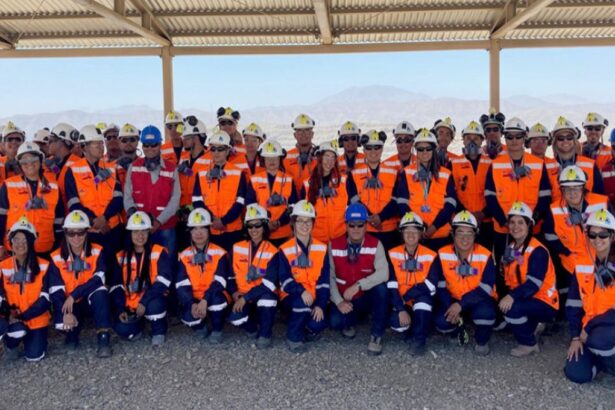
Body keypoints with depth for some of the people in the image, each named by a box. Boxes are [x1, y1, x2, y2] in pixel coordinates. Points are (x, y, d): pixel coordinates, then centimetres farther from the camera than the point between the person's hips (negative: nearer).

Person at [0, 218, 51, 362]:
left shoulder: (44, 266, -8)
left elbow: (45, 299, -11)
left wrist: (22, 316, -18)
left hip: (36, 319, 0)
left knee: (34, 356, -10)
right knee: (18, 331, -33)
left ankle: (33, 336, 24)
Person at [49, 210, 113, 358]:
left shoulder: (97, 252, -7)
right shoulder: (56, 257, -5)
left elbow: (98, 279, -21)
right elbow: (55, 290, -12)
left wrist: (73, 296, -28)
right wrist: (67, 313, -26)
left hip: (93, 301, -1)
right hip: (69, 304, 1)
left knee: (100, 293, -35)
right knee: (61, 323, -30)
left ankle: (104, 340, -31)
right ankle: (72, 335, 9)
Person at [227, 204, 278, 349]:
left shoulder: (272, 251, -10)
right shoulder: (237, 248, 3)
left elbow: (269, 283, -18)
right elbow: (231, 274, 12)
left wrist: (245, 298, -23)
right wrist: (235, 292, -7)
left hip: (264, 295, -2)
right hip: (243, 297, 2)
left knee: (267, 297, -38)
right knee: (235, 317, -29)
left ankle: (265, 335, -14)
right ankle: (253, 328, 8)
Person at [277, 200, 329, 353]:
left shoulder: (321, 248, 3)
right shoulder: (285, 249, -4)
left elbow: (324, 280, -1)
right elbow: (284, 280, -12)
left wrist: (320, 305, -13)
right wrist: (301, 291, -30)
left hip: (314, 297, 2)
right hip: (292, 297, -2)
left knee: (318, 324, -26)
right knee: (302, 302, -36)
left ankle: (309, 329, 13)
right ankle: (294, 336, -11)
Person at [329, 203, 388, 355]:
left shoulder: (375, 245, -11)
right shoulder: (334, 245, -6)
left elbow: (383, 273, -25)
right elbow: (330, 276, -6)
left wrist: (358, 285, -34)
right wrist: (338, 301, -17)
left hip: (367, 298, -1)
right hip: (344, 300, 1)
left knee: (381, 286, -32)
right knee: (335, 321, -29)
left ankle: (376, 335, -18)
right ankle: (349, 322, 12)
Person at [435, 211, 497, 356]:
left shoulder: (485, 255, -15)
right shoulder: (443, 254, -9)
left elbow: (486, 288, -18)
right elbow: (440, 286, -6)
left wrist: (461, 305, -28)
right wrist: (451, 307, -21)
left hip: (478, 300, -2)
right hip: (453, 301, 2)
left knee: (485, 312, -35)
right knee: (442, 321, -26)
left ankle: (482, 341, -1)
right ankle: (459, 331, 14)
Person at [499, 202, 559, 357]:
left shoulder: (538, 250, -17)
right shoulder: (510, 248, 7)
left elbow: (534, 283, -27)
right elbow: (509, 280, 9)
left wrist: (512, 297, -39)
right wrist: (506, 296, -7)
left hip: (544, 303, -8)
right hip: (523, 299, 8)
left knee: (511, 308, -30)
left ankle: (529, 344, -5)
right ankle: (533, 325, 19)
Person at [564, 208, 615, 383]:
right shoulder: (582, 265, 2)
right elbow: (574, 304, 4)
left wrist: (590, 327, -17)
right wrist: (575, 337, -3)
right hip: (590, 329, 4)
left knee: (598, 339, -37)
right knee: (576, 373, -13)